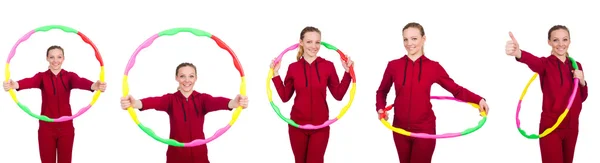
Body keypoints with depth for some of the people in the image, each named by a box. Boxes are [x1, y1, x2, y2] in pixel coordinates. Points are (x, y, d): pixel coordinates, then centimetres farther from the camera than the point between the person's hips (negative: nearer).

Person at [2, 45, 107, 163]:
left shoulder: (69, 76, 0)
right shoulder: (42, 76, 0)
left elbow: (80, 82, -23)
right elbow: (30, 82, -23)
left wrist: (94, 86, -49)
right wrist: (15, 85, -49)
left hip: (66, 127, 0)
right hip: (46, 127, 0)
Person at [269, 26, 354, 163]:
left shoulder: (328, 66, -3)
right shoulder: (293, 67, -1)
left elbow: (338, 95, -1)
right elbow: (285, 97, 3)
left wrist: (347, 72, -7)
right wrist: (275, 74, -2)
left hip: (320, 125, -1)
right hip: (297, 124, 1)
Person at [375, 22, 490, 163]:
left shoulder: (433, 67, -3)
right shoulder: (393, 66, 0)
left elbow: (456, 90, -3)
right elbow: (382, 91, 13)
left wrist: (478, 100, -17)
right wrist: (381, 108, -6)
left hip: (424, 129, -2)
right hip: (400, 129, 2)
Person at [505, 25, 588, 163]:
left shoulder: (576, 66, 7)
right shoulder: (546, 63, -8)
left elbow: (582, 98, 15)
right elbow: (534, 61, -35)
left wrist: (582, 82, -8)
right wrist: (518, 53, -60)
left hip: (572, 125, 5)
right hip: (551, 126, -5)